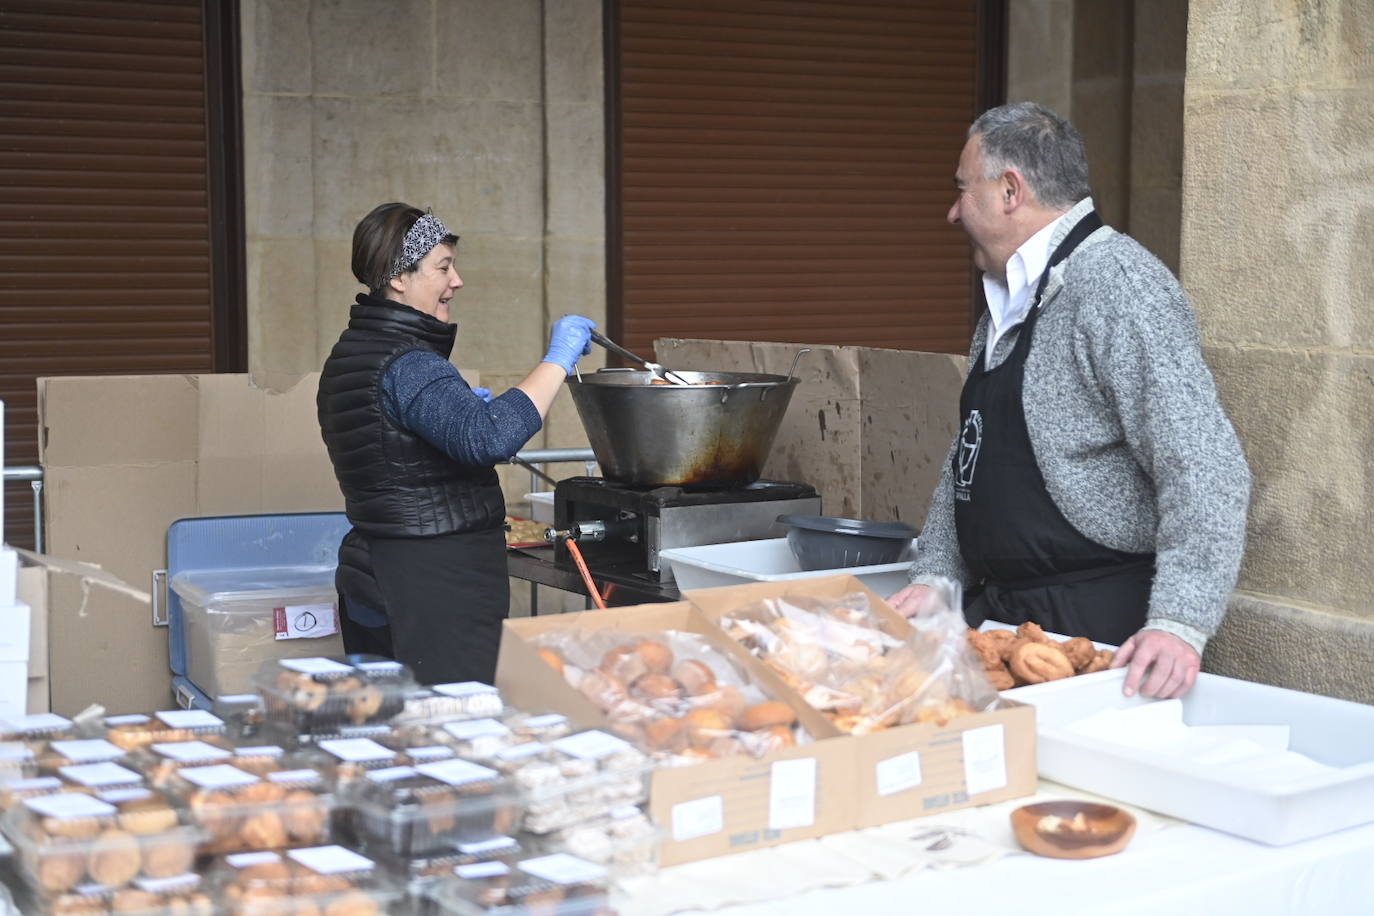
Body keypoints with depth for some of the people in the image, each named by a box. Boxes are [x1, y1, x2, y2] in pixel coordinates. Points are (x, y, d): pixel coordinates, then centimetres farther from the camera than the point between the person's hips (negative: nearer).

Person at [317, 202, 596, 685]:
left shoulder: (347, 355, 14)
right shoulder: (407, 366, -18)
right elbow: (490, 437, -32)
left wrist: (461, 404, 21)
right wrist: (557, 361, -23)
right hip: (433, 586, -10)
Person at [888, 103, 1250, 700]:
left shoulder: (1118, 286, -17)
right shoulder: (1007, 301, 14)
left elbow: (1204, 467, -24)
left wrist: (1179, 624, -32)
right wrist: (936, 576, 8)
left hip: (1097, 631, -8)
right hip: (995, 616, 8)